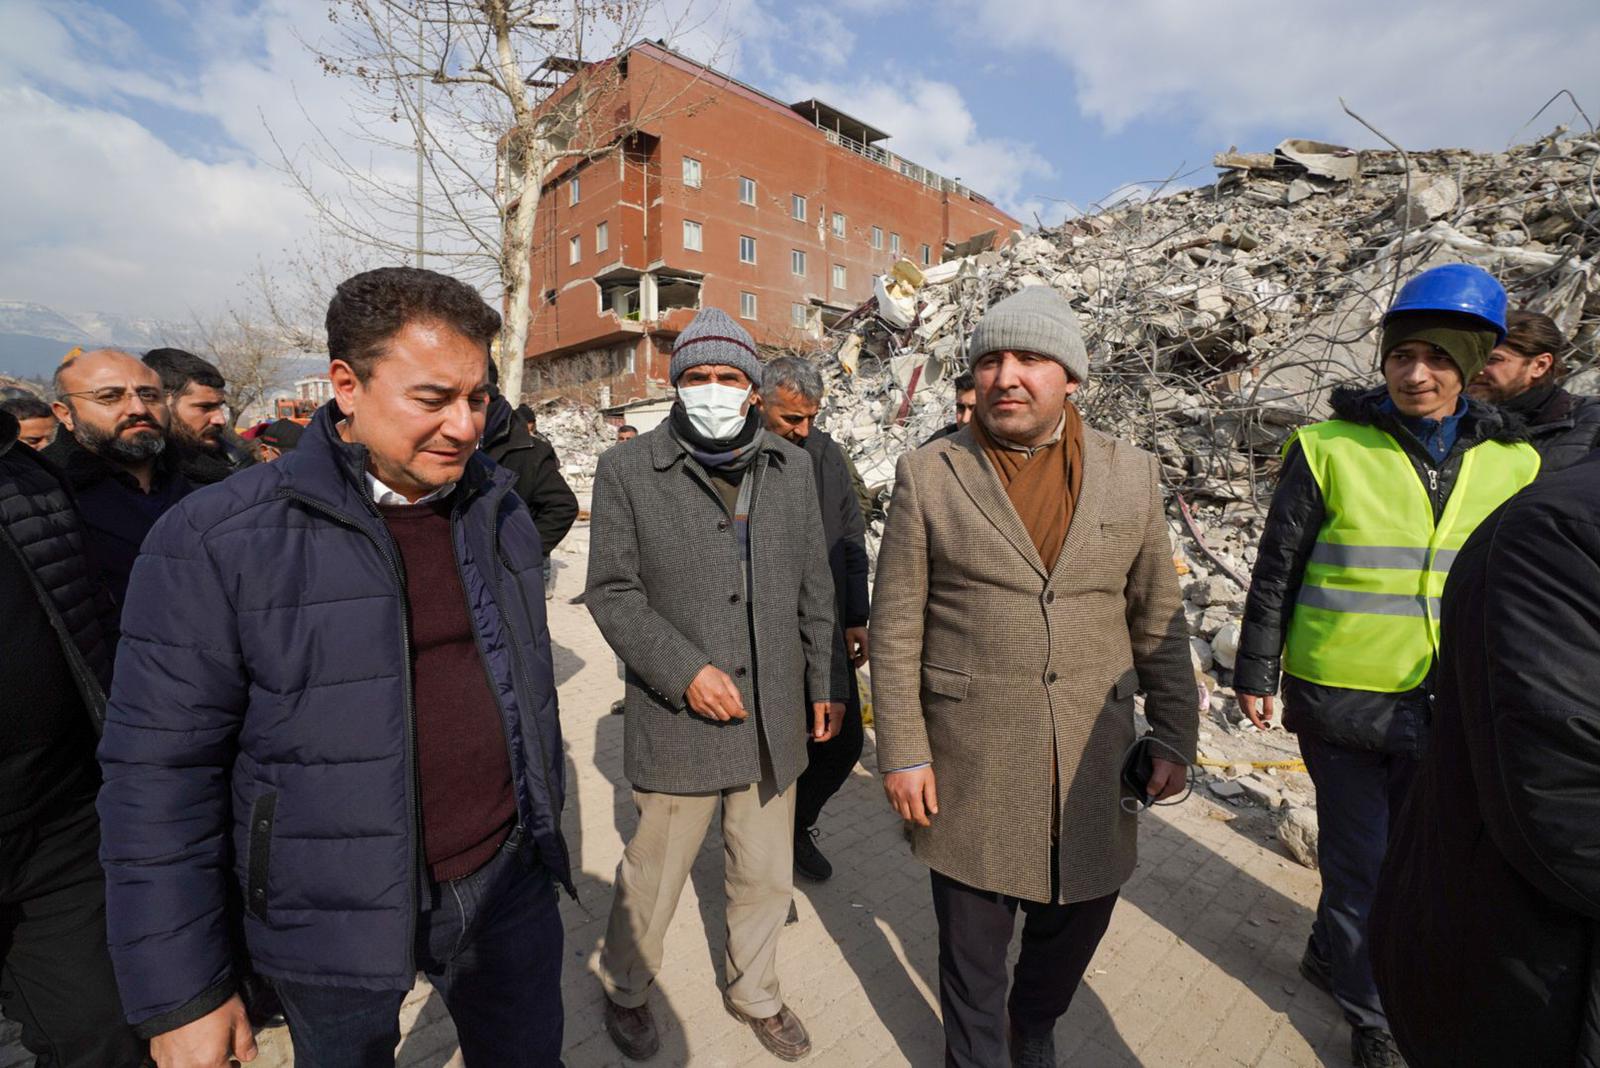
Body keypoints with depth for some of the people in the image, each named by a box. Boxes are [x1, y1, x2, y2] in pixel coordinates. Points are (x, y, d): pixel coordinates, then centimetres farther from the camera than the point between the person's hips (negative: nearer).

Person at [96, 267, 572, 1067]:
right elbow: (161, 772, -11)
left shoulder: (499, 511, -2)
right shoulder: (217, 541, -16)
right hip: (336, 925, -3)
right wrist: (177, 994, -6)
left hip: (507, 883, 4)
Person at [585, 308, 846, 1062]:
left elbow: (813, 586, 9)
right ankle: (625, 990, 47)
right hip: (677, 718, -3)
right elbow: (611, 591, -7)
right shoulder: (628, 469, -5)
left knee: (766, 876, 20)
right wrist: (684, 671, -17)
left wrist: (827, 681, 8)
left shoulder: (791, 467, 5)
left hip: (774, 717, 4)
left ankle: (754, 993, 48)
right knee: (653, 877, 16)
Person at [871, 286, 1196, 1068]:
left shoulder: (1131, 475, 2)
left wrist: (1175, 737, 5)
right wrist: (902, 751, -7)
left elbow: (1157, 619, 7)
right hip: (971, 768, -2)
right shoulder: (927, 477, -6)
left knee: (1075, 924, 22)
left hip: (1093, 763, 3)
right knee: (973, 950, 14)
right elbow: (895, 629, -6)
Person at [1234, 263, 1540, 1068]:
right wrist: (1255, 675, -3)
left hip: (1447, 710, 4)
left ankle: (1331, 953, 45)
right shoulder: (1330, 449, -8)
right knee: (1360, 860, 9)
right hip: (1342, 701, -4)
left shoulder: (1510, 463, 3)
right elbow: (1276, 571, -5)